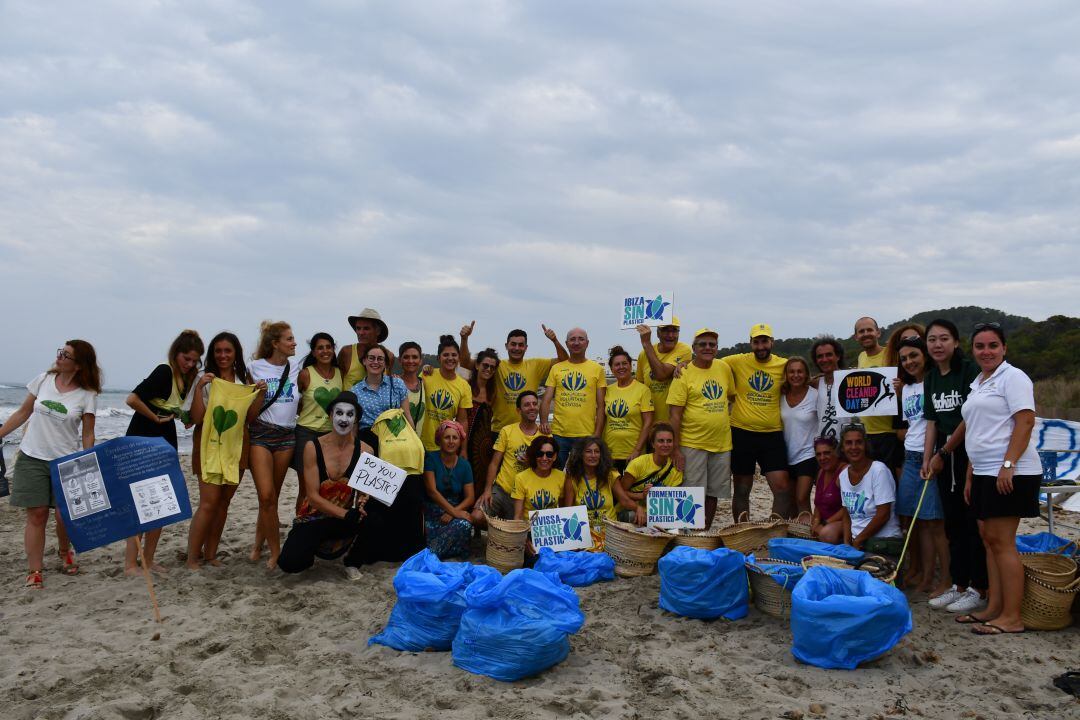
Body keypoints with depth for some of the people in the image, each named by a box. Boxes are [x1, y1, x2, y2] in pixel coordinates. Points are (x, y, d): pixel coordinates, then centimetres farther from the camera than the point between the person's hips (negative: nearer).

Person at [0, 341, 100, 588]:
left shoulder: (87, 395, -6)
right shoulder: (44, 380, 1)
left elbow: (87, 435, -4)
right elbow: (22, 413, 10)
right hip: (32, 458, 2)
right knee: (37, 514, -1)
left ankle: (65, 552, 31)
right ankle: (35, 571, 6)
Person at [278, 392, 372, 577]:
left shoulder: (364, 450, -8)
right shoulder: (313, 447, -11)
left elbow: (366, 492, -3)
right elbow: (313, 496, -14)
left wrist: (362, 502, -28)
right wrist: (346, 514, -27)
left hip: (350, 517, 1)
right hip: (315, 515, -1)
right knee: (289, 563, -24)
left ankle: (352, 562, -3)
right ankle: (315, 548, 15)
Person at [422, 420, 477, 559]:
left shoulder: (464, 465, 6)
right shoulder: (431, 459, -4)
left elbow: (470, 497, 2)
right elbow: (432, 491, -13)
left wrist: (453, 513, -16)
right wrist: (454, 511, -21)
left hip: (456, 510, 3)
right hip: (432, 511, -2)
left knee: (465, 525, -30)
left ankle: (430, 554, -17)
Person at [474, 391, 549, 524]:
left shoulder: (545, 435, 2)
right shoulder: (507, 431, -1)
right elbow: (494, 463, 0)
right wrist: (487, 490, -11)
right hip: (501, 489, -1)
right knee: (477, 517, -22)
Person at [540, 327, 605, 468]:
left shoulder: (597, 369, 6)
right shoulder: (556, 368, 10)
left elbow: (601, 406, 4)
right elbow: (547, 400, 7)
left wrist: (597, 435, -4)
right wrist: (543, 422, -11)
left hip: (586, 435, -1)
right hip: (558, 434, 1)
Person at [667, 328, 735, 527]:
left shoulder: (724, 368, 6)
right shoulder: (684, 373, -9)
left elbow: (732, 396, 22)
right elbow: (674, 414, -11)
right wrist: (676, 449, -14)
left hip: (722, 443, 5)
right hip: (692, 444, -5)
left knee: (713, 492, 13)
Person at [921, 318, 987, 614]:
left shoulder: (970, 370, -12)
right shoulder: (930, 379, 10)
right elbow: (932, 422, 10)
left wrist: (944, 452, -9)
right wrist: (927, 459, 2)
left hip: (971, 452, -7)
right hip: (945, 456, 7)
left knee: (974, 520, -1)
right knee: (953, 521, 12)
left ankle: (979, 589, 9)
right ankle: (959, 585, 23)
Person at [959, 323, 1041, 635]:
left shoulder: (1012, 377, -6)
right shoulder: (978, 384, 19)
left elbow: (1025, 421, -16)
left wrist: (1008, 464, -23)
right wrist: (970, 475, 20)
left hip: (1010, 473, -9)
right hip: (984, 473, 9)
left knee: (1002, 542, -7)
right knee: (989, 539, 10)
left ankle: (1011, 617, -1)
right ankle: (993, 608, 17)